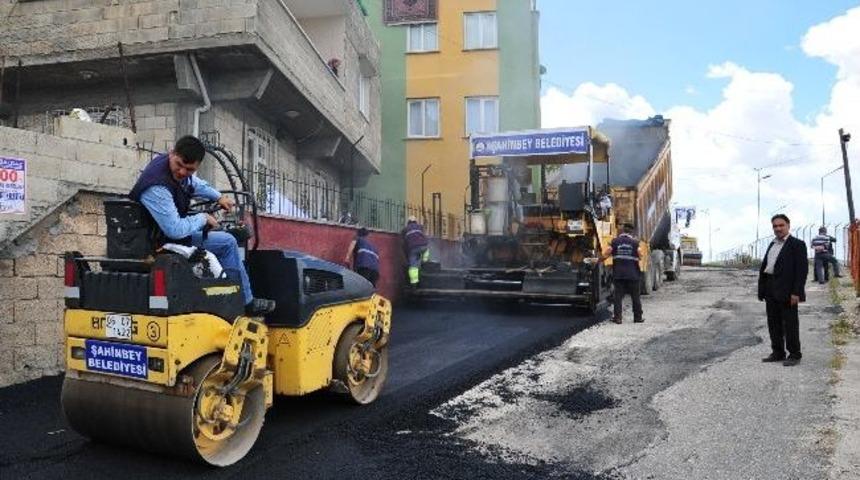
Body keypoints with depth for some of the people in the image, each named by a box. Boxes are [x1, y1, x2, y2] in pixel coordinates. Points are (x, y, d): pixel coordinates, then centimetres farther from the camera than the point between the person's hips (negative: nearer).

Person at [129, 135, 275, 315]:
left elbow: (195, 184, 18)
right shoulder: (157, 188, -35)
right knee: (227, 242, -11)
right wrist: (202, 218, -20)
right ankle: (245, 303, -1)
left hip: (174, 227, 10)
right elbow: (175, 231, -36)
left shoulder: (176, 166, -7)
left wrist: (219, 197, 10)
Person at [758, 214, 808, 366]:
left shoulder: (797, 244, -6)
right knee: (773, 323, 12)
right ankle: (777, 352, 21)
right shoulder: (772, 245, 17)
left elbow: (802, 269, -12)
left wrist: (796, 292, -18)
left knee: (790, 324, 1)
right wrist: (762, 289, 10)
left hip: (787, 291, -7)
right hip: (771, 291, 7)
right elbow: (764, 267, 17)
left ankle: (794, 355, 11)